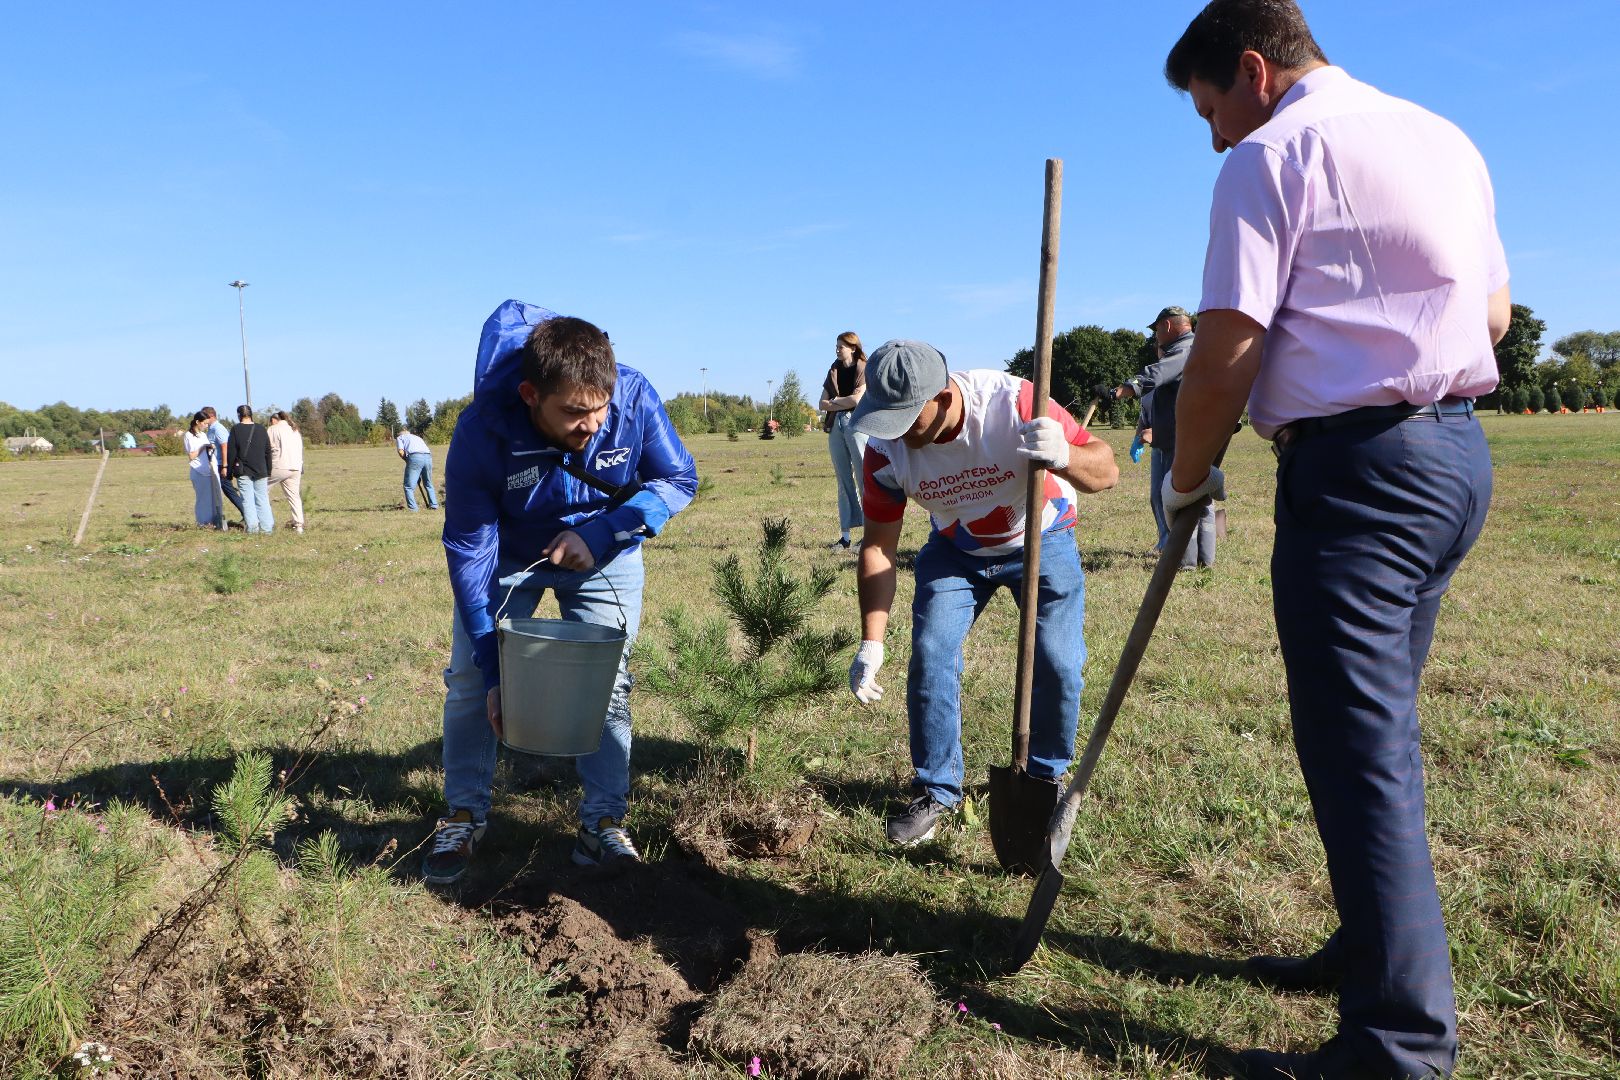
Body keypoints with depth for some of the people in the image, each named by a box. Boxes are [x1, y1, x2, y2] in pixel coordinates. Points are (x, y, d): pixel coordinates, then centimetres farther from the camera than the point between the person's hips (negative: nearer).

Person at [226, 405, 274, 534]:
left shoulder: (236, 430, -3)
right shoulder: (261, 429, 5)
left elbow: (231, 453, -4)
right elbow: (268, 452, 9)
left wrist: (230, 473, 4)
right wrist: (268, 471, 16)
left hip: (243, 471, -2)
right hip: (260, 471, 2)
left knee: (247, 499, 1)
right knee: (262, 499, 6)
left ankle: (252, 526, -4)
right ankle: (267, 527, 2)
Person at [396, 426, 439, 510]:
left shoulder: (400, 438, 23)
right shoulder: (418, 437, 37)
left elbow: (400, 451, 4)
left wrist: (407, 461, 19)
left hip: (415, 457, -5)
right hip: (428, 457, 5)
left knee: (409, 486, 2)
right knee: (429, 484, 22)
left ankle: (413, 508, -5)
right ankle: (434, 505, 21)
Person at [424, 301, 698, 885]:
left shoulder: (635, 398, -32)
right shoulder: (482, 431, -34)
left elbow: (679, 480, -15)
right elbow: (470, 550, -26)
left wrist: (599, 534, -31)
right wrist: (495, 668, -25)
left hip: (604, 556, 1)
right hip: (507, 555, 0)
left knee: (606, 683, -1)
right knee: (471, 678, 0)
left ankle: (604, 821, 14)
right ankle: (464, 816, 19)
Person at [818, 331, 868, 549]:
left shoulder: (864, 370, 1)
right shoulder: (834, 371, 17)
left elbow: (857, 399, -13)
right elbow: (822, 404, 10)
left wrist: (835, 400, 2)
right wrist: (845, 404, -5)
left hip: (857, 424, -6)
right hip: (835, 426, 6)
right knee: (843, 480, 4)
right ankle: (845, 535, 5)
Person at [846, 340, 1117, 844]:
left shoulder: (1013, 403, -34)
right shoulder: (885, 449, -23)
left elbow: (1107, 470, -28)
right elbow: (878, 546, -14)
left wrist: (1064, 458, -52)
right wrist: (871, 642, -21)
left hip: (1040, 541, -2)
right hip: (955, 551, 2)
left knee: (1057, 665, -11)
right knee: (930, 657, -11)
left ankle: (1048, 780, 16)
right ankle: (936, 789, 8)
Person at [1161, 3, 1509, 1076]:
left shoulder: (1272, 155, -7)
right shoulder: (1447, 139, 19)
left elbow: (1224, 355, -13)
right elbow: (1494, 314, 22)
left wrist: (1188, 478, 0)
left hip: (1356, 467, -9)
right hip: (1460, 452, 9)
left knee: (1360, 747, -5)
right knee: (1380, 725, 17)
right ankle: (1374, 948, 30)